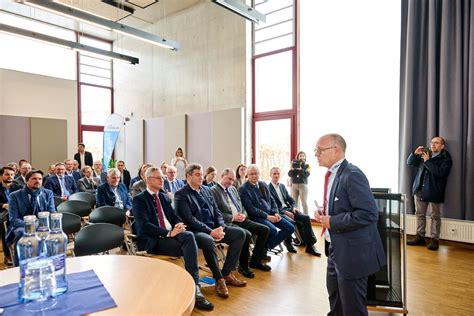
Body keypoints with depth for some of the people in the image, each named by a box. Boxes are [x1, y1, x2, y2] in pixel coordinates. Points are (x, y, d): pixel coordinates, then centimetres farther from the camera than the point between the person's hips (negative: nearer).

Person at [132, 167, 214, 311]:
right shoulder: (139, 199, -1)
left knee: (189, 235, -30)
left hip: (170, 234, 5)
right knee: (188, 245, -30)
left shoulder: (164, 196, 20)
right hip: (152, 240, -5)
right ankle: (194, 286, -22)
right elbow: (144, 225, -14)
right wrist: (168, 233, -23)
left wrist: (178, 224, -7)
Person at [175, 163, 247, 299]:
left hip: (214, 228, 7)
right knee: (208, 240, -38)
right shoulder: (180, 195, -7)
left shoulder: (206, 190, 15)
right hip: (196, 231, -7)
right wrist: (210, 231, -23)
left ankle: (226, 273, -1)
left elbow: (216, 211, 14)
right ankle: (219, 279, -16)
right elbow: (190, 220, -16)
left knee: (240, 233, -8)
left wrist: (221, 227, -5)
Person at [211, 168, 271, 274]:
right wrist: (232, 217, -18)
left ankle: (255, 261, 10)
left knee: (265, 229, -3)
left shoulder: (233, 189, 20)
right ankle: (243, 266, -9)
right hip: (228, 222, -8)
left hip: (241, 220, 8)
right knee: (247, 234, -32)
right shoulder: (213, 191, -6)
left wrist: (243, 214, 0)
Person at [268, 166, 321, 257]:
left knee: (306, 218, -13)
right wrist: (285, 212, -20)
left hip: (288, 209, 7)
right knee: (291, 222, -34)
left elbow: (291, 200, 18)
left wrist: (294, 207, -4)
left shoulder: (282, 186, 18)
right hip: (279, 212, -7)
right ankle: (288, 242, -6)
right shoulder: (268, 188, -5)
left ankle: (310, 245, -7)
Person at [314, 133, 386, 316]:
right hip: (337, 248, 9)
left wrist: (332, 222, -23)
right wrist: (324, 214, 0)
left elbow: (368, 213, -28)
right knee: (335, 296, 26)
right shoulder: (333, 174, 8)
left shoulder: (352, 175, -22)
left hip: (353, 251, -9)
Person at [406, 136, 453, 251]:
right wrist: (415, 153, -3)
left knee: (435, 216, 4)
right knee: (420, 214, 10)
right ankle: (420, 237, 19)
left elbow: (440, 172, -20)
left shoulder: (446, 159, -4)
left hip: (434, 191, -5)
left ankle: (435, 240, 12)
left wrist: (428, 161, -17)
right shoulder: (425, 154, 12)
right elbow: (410, 163, 14)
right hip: (420, 189, 5)